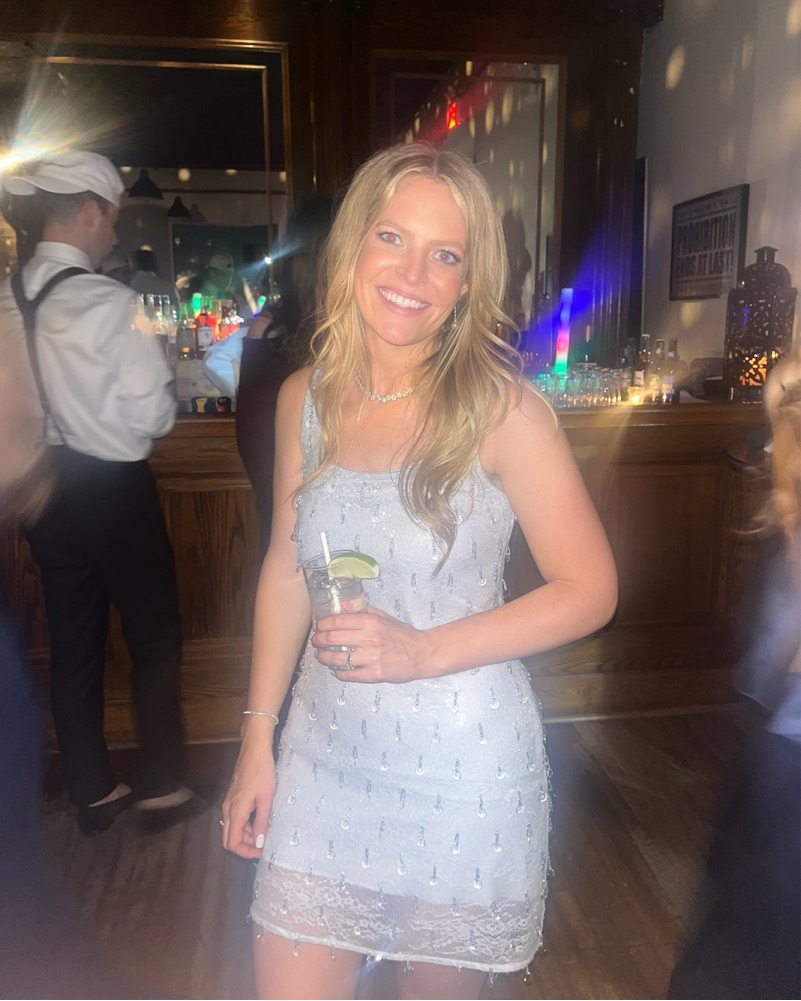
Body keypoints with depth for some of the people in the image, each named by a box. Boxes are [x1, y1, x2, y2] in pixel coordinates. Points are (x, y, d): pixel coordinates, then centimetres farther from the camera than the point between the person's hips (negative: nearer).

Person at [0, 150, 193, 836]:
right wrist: (162, 382, 3)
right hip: (113, 490, -6)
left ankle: (92, 792, 29)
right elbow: (154, 415, -17)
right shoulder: (107, 301, -18)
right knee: (155, 637, 11)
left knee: (73, 639, 15)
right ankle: (162, 783, 24)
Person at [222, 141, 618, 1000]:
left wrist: (425, 651, -20)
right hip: (327, 759, 3)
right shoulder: (305, 398, -2)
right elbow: (285, 571, 6)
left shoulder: (501, 409, -15)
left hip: (464, 770, -3)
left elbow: (590, 590, -10)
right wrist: (258, 741, 7)